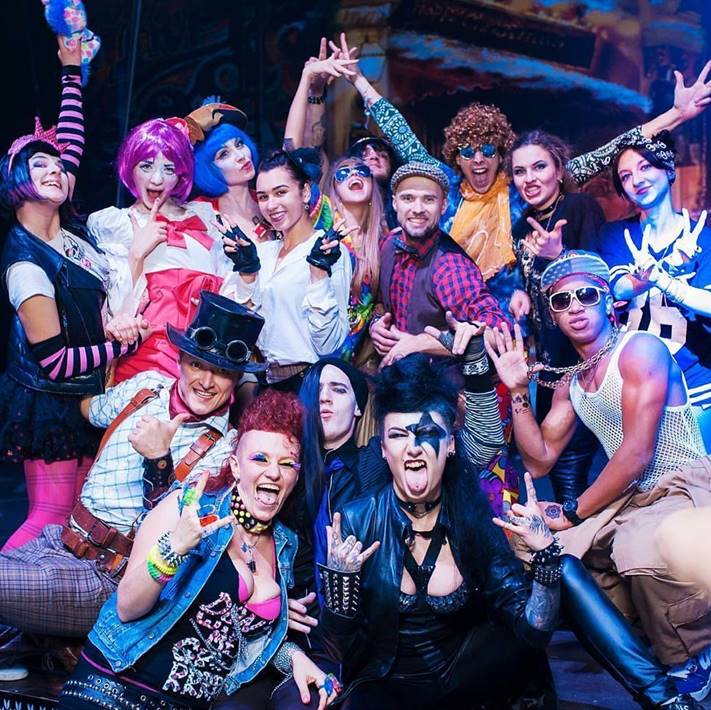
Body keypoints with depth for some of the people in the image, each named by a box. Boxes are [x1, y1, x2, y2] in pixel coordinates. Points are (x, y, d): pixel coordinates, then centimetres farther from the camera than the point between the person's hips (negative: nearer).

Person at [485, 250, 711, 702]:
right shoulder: (569, 381, 13)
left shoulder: (641, 349, -11)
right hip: (631, 498, 8)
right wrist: (518, 390, 2)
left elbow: (637, 453, -19)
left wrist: (572, 513, -13)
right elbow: (539, 460, 11)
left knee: (639, 549, -37)